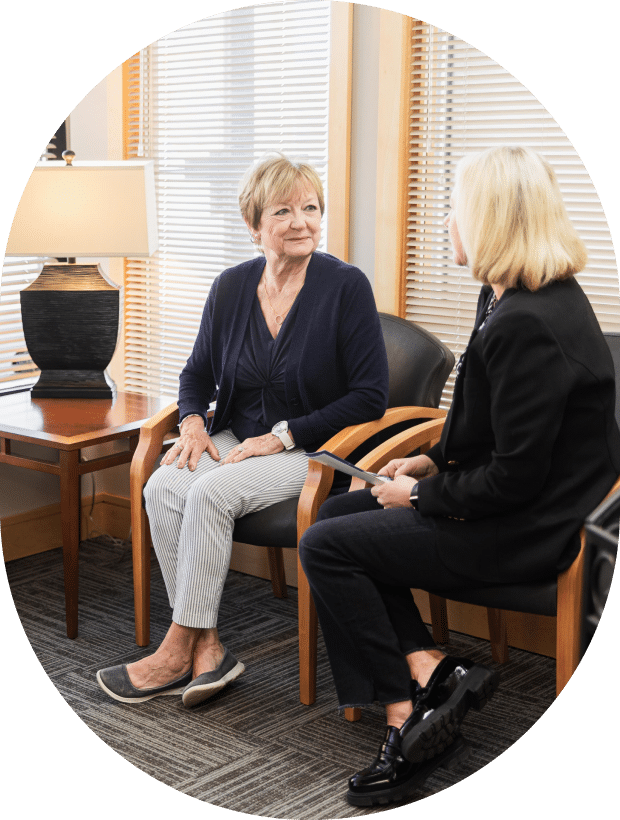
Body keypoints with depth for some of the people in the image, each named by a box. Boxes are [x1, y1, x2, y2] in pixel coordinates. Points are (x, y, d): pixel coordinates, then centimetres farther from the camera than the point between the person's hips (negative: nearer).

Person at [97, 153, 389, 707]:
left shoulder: (346, 287, -10)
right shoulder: (232, 286, 5)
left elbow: (371, 395, -12)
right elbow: (198, 372, 18)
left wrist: (282, 435, -15)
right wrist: (193, 421, -4)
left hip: (312, 451, -5)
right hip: (236, 439, 5)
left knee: (212, 492, -30)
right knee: (163, 487, -24)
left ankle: (179, 651, -17)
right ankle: (206, 647, -20)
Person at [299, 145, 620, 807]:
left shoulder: (525, 325, -26)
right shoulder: (524, 297, 7)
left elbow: (515, 477, -25)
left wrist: (422, 495, -10)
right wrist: (434, 461, 9)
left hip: (524, 531, -11)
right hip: (519, 507, 11)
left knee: (325, 548, -6)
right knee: (337, 512, 12)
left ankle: (409, 720, 1)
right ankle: (431, 672, 2)